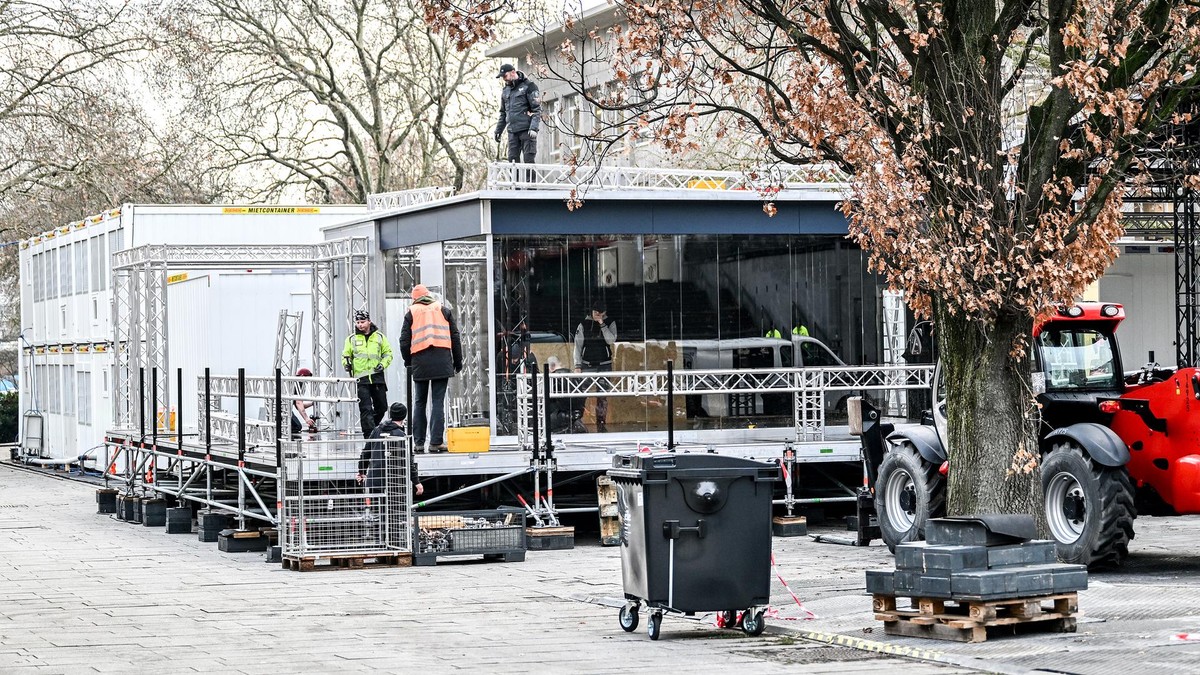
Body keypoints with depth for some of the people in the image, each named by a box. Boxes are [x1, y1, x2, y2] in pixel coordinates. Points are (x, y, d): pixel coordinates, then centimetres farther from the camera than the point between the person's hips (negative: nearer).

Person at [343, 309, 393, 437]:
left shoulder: (379, 337, 10)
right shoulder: (351, 339, 9)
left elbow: (388, 353, 13)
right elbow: (346, 355, 13)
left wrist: (383, 364, -5)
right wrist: (346, 363, -8)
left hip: (377, 377, 2)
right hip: (361, 378, -2)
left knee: (381, 407, 8)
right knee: (365, 409, -10)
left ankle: (371, 429, 29)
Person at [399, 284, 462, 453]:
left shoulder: (411, 313, 7)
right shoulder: (443, 311, 11)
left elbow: (404, 341, 4)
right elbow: (455, 338, 10)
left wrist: (408, 362, 17)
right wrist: (458, 362, 16)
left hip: (420, 363, 0)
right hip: (441, 362, 0)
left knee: (419, 403, 11)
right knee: (438, 402, -2)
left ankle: (418, 442, 9)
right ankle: (436, 442, -9)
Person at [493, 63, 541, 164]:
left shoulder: (528, 86, -3)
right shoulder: (505, 91, 18)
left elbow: (537, 110, -8)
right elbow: (503, 113, 26)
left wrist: (533, 128, -19)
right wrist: (498, 130, 20)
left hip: (527, 130, -6)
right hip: (512, 131, 6)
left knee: (528, 160, -9)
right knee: (512, 159, 1)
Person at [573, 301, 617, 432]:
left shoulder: (610, 324, 3)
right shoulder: (584, 324, 1)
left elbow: (611, 340, -13)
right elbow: (578, 345, 2)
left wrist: (602, 324, -17)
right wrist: (577, 365, -4)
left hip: (604, 366, 1)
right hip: (587, 365, -1)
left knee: (602, 396, 3)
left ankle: (601, 423, 10)